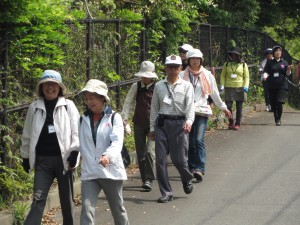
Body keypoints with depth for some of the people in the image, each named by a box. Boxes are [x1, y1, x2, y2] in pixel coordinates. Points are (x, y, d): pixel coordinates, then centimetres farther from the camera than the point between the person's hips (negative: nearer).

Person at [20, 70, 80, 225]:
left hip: (63, 159, -1)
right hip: (42, 160, 1)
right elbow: (27, 134, 14)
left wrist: (74, 153, -12)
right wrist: (26, 157, 13)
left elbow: (76, 131, -3)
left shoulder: (68, 106, 2)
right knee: (38, 200, -8)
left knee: (66, 200, 9)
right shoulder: (34, 108, 7)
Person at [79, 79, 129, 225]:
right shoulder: (83, 120, 7)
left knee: (118, 209, 14)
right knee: (87, 209, -12)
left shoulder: (114, 118, -4)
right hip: (89, 173, 2)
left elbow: (117, 142, -18)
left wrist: (108, 156, -36)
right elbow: (78, 143, 8)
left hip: (111, 171, -2)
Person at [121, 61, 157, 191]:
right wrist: (125, 116, -4)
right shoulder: (136, 87, 3)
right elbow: (128, 102, 8)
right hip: (139, 124, 3)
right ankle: (145, 180, 20)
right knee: (140, 154, 7)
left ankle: (149, 180, -12)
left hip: (153, 124, -3)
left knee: (150, 151, -17)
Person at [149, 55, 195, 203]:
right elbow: (154, 108, 15)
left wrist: (189, 121, -24)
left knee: (179, 159, -4)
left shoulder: (186, 86, 5)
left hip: (179, 123, -2)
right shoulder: (159, 86, 12)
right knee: (160, 160, -1)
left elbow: (190, 106, -5)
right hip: (162, 123, 2)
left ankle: (187, 180, 29)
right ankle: (166, 192, 8)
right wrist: (152, 128, 12)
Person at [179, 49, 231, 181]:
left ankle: (199, 169, -23)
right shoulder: (183, 75, 7)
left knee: (199, 140, -15)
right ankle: (192, 168, 13)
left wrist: (223, 108, 25)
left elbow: (215, 94, 19)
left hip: (202, 111, -1)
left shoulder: (207, 75, 9)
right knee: (190, 142, 3)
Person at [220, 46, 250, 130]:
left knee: (239, 108, 4)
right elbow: (223, 75, 11)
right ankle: (231, 122, 12)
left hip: (240, 88, 0)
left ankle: (237, 124, 13)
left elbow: (246, 77, 7)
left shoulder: (243, 64, 6)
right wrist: (222, 85, -3)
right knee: (228, 106, -6)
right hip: (229, 88, 0)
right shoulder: (227, 64, 8)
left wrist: (246, 86, -7)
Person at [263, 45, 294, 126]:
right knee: (273, 104, 3)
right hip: (272, 86, 1)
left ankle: (278, 119, -3)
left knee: (279, 103, -13)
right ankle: (276, 118, 23)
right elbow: (266, 71, 2)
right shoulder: (270, 63, 7)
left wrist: (289, 69, -14)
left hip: (282, 86, -1)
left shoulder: (284, 62, 9)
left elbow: (287, 74, 7)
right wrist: (265, 75, -20)